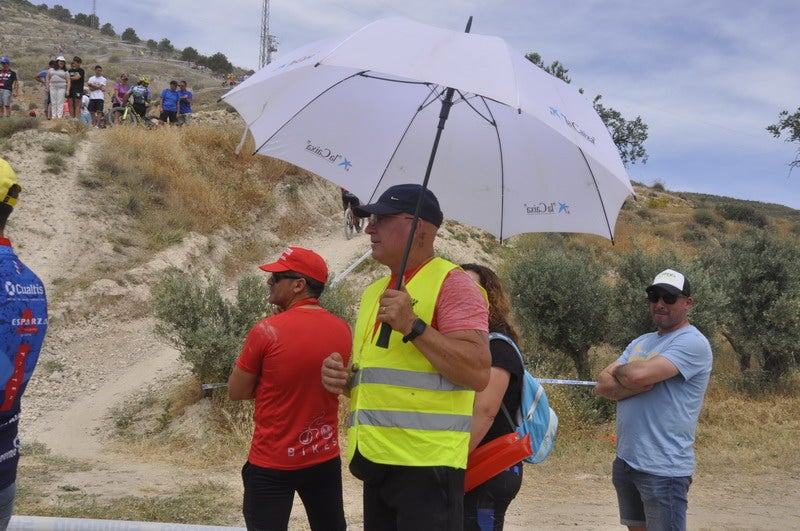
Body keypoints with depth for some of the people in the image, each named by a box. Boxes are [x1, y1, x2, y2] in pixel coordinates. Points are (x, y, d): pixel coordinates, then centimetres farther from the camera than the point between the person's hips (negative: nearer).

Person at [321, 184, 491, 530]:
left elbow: (478, 373, -18)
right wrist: (344, 377, 6)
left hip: (425, 462, -8)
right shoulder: (373, 291, 18)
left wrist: (413, 326, -22)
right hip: (376, 461, 8)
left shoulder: (451, 283, -7)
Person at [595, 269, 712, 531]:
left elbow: (638, 374, -25)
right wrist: (635, 385, -15)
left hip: (663, 468, -8)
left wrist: (619, 371, -2)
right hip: (625, 460, 8)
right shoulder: (640, 342, 14)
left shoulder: (693, 342, -12)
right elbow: (601, 385, 4)